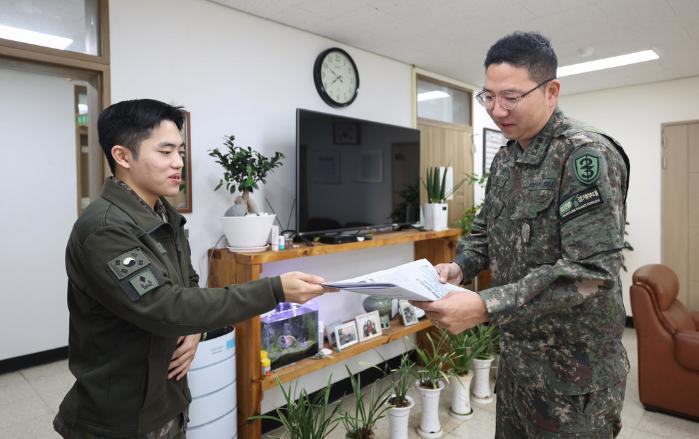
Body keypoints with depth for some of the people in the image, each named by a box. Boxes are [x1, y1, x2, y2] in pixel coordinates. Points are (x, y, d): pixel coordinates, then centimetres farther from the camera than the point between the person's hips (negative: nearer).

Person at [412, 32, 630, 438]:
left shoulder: (587, 155, -19)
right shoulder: (504, 159, 5)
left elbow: (590, 270, -27)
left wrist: (485, 307, -33)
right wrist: (459, 267, -6)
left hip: (575, 367, -7)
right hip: (516, 353, 7)